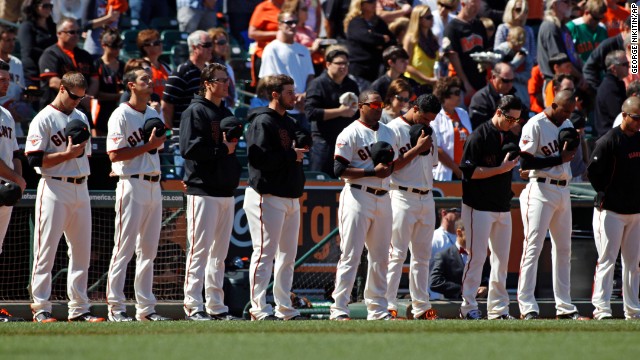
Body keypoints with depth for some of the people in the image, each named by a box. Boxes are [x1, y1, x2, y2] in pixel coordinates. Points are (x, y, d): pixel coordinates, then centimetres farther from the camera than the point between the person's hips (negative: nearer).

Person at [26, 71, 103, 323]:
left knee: (82, 250, 7)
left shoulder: (81, 118, 17)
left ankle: (79, 308, 12)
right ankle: (40, 309, -4)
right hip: (54, 189, -7)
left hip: (80, 189, 7)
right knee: (46, 250, -6)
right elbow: (35, 159, -13)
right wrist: (68, 154, -17)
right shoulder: (44, 119, -6)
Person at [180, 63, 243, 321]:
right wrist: (223, 150, -14)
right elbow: (190, 149, -17)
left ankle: (216, 306, 14)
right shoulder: (195, 112, -6)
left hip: (227, 191, 8)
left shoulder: (226, 113, 19)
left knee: (220, 252, 10)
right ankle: (193, 306, -9)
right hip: (203, 191, -8)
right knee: (200, 249, -9)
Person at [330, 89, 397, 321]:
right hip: (358, 195, -7)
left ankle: (377, 309, 16)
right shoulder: (351, 133, -6)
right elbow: (340, 169, -12)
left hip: (383, 196, 7)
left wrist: (388, 169, -2)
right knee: (351, 254, -9)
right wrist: (373, 172, -18)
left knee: (380, 256, 10)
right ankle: (339, 309, -8)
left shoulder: (388, 133, 16)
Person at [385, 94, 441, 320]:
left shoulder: (427, 131, 17)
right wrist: (417, 148, -13)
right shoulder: (395, 129, -6)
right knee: (396, 254, -9)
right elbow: (391, 165, -13)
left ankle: (421, 307, 12)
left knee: (423, 256, 9)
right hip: (403, 197, -8)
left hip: (426, 198, 8)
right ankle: (388, 307, -9)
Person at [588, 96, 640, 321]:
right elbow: (593, 172, -11)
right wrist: (607, 194, -5)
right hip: (611, 210, -7)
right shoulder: (609, 141, -11)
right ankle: (601, 308, -6)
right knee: (607, 259, -7)